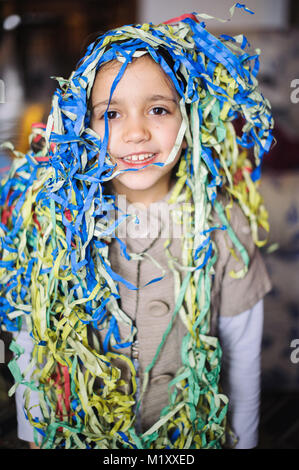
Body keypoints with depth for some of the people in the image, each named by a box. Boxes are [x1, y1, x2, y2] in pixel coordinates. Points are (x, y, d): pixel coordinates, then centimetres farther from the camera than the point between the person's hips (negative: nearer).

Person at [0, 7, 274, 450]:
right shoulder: (51, 216, -17)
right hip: (78, 432, 1)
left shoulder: (222, 226, -18)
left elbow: (242, 355, -7)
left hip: (192, 432, 0)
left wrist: (241, 441, 2)